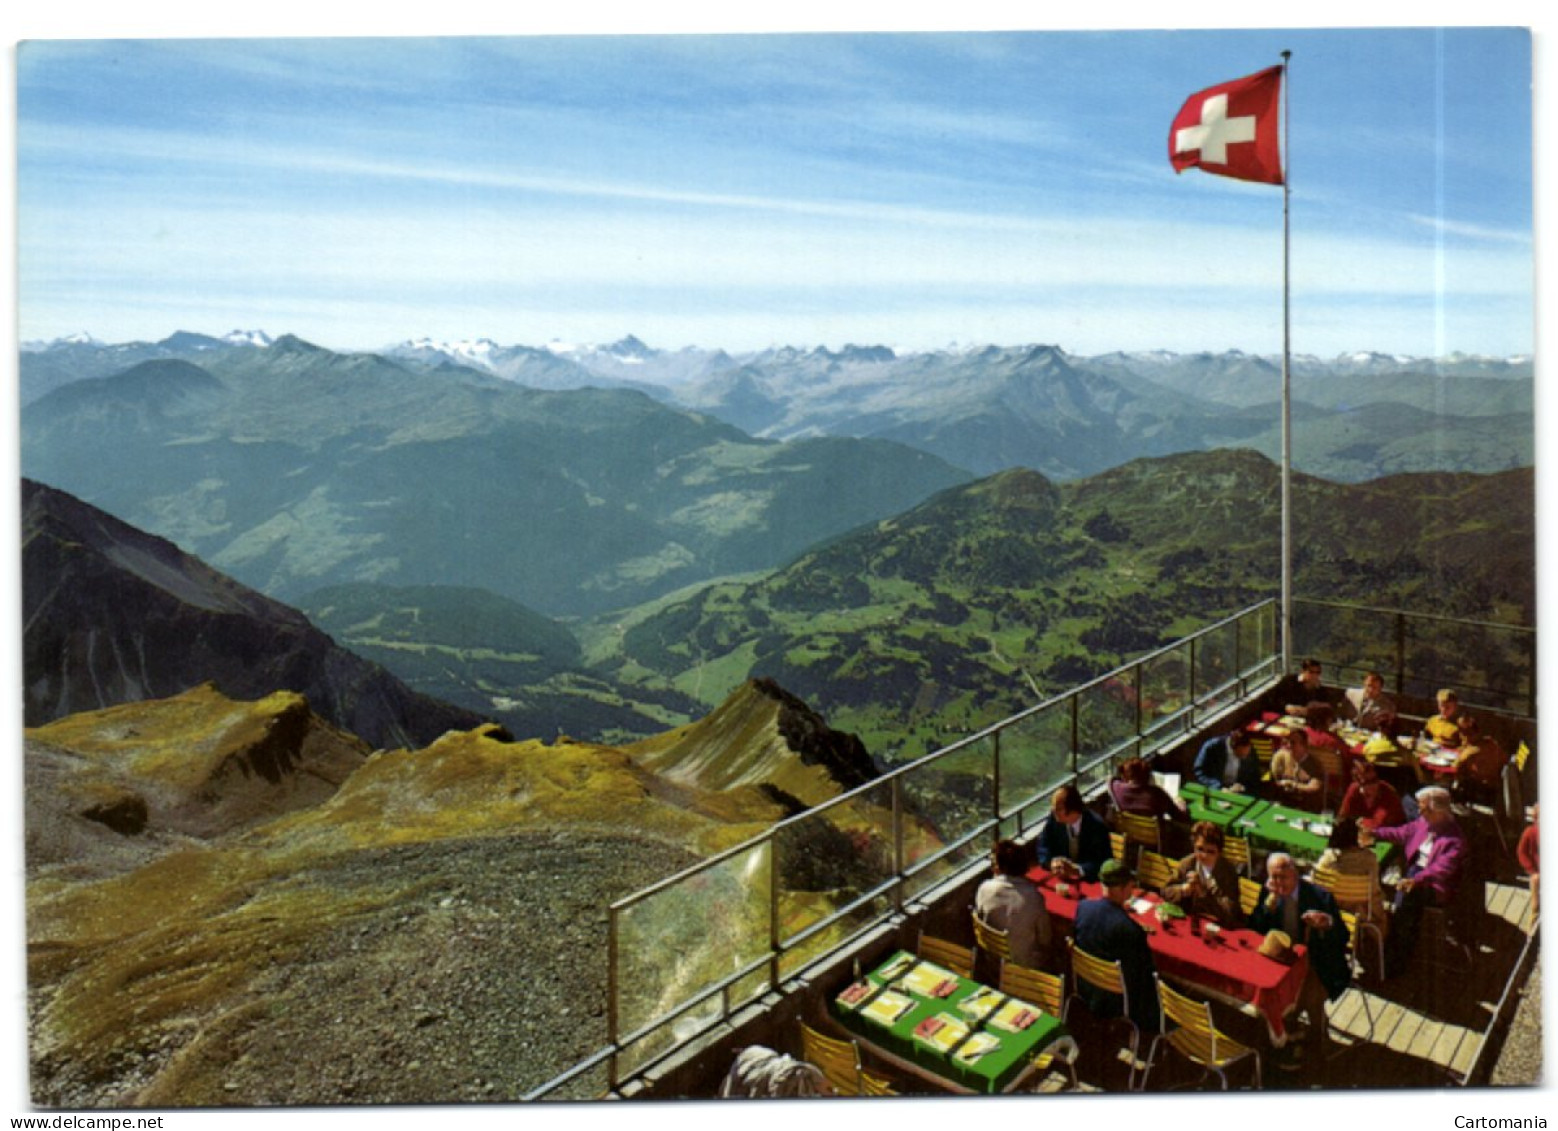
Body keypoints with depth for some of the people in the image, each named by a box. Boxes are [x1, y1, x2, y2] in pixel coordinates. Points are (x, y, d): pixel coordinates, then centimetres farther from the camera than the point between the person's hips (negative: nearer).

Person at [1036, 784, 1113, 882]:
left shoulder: (1097, 825, -18)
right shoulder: (1054, 817, -9)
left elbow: (1105, 862, -18)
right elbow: (1043, 845, 0)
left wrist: (1078, 869, -32)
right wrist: (1051, 862, -20)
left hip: (1091, 880, -1)